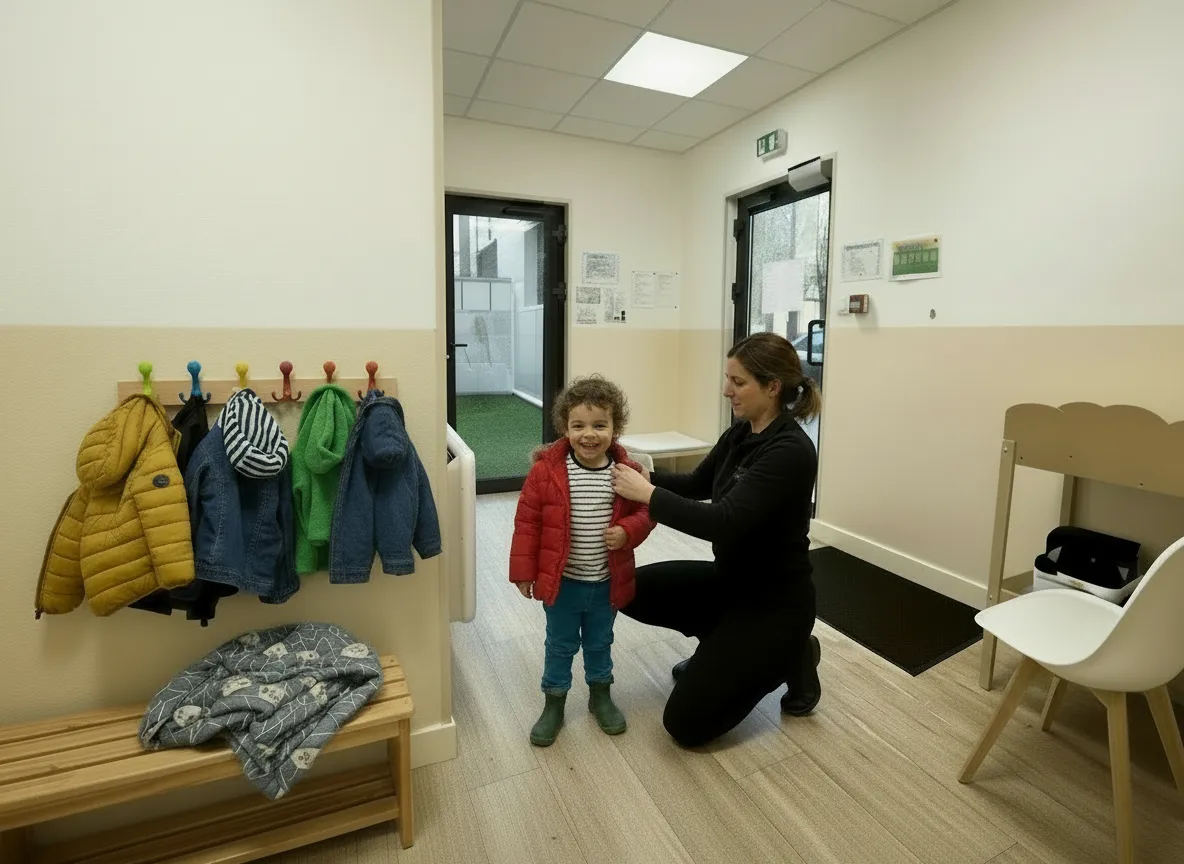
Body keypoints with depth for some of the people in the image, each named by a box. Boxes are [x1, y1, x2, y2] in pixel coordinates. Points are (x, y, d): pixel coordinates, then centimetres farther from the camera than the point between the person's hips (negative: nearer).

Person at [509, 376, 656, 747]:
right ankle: (554, 703, 38)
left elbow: (645, 513, 1)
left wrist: (627, 531, -21)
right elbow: (527, 521, -9)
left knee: (600, 643, 23)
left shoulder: (627, 472, -10)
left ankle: (600, 695, 47)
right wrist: (523, 571, -7)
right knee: (560, 646, 17)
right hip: (561, 581, -1)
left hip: (607, 582, 2)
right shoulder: (547, 470, -15)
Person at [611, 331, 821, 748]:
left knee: (686, 724, -5)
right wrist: (647, 477, -3)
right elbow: (697, 486, 12)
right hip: (731, 579, 8)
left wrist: (648, 494, -29)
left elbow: (722, 523, -35)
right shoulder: (741, 433, -1)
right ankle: (721, 650, 18)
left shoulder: (790, 451, -27)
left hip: (775, 600, -8)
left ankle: (789, 656, 10)